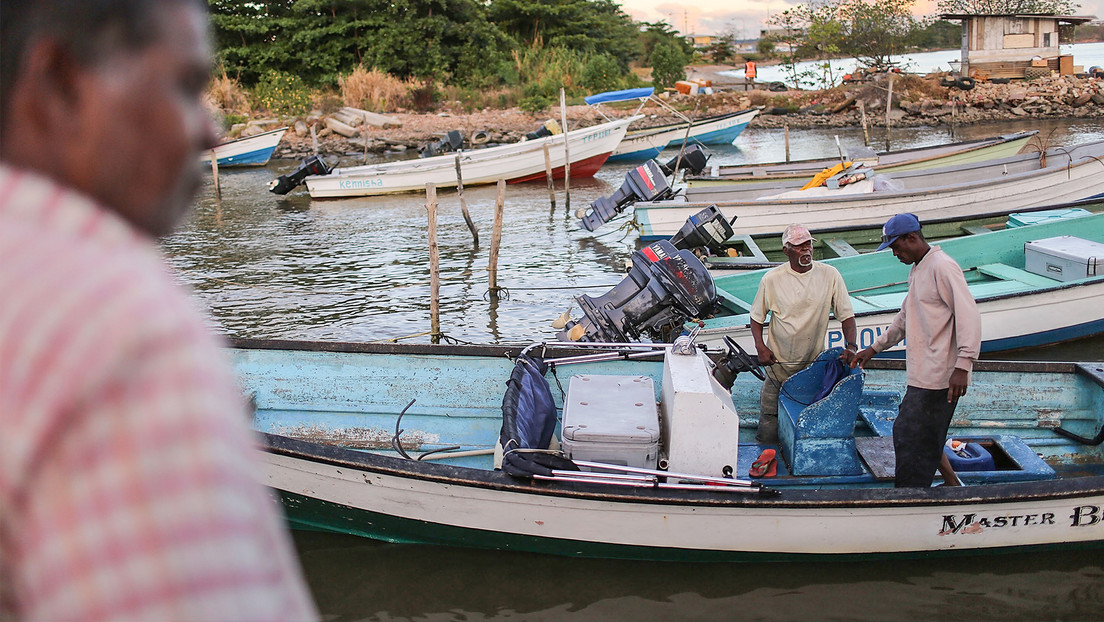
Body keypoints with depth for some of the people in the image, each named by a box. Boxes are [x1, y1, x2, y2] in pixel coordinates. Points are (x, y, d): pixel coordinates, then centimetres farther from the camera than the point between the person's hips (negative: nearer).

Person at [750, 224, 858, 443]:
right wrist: (760, 346, -8)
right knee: (768, 434, -1)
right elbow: (757, 316, 7)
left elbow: (846, 315, 2)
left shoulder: (830, 275, -3)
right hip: (779, 365, -1)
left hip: (815, 366, 1)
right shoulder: (772, 279, -5)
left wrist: (850, 346, -14)